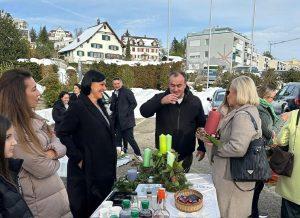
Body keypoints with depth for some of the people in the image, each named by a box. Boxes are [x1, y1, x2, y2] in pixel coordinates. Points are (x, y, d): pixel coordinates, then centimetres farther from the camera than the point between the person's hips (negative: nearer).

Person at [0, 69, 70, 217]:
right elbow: (43, 169, -23)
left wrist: (51, 153, -17)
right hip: (39, 200, -7)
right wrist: (52, 159, -3)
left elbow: (59, 145, 3)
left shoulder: (32, 119, 2)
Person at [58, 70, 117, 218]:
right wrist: (78, 159, -19)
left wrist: (112, 153, 12)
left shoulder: (99, 106, 10)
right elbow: (62, 134, -19)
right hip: (88, 169, -8)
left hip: (105, 167, 8)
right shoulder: (78, 107, -16)